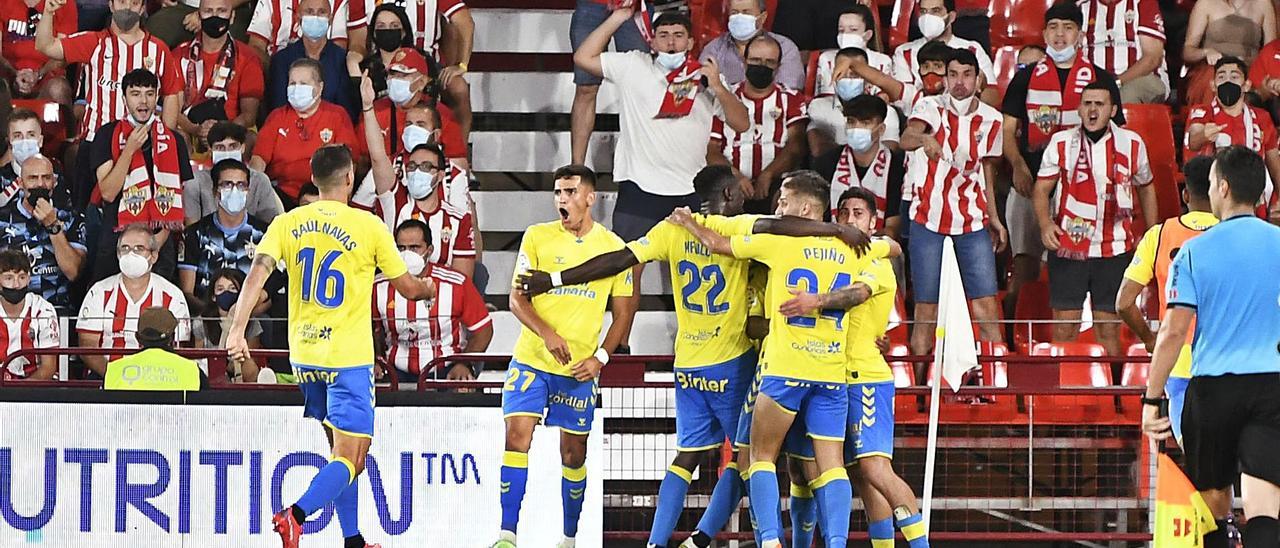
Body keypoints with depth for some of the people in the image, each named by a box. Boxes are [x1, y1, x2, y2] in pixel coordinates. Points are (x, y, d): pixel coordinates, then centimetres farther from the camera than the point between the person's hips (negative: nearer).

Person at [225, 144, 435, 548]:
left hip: (304, 355, 5)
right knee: (350, 458, -6)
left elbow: (258, 271, -11)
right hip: (348, 356, -5)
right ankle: (296, 515, -28)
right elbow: (408, 288, 3)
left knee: (341, 449, 19)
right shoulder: (368, 226, -6)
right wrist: (428, 288, 26)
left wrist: (237, 329, -14)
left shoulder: (287, 223, 3)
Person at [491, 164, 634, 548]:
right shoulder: (537, 237, 1)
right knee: (517, 436, -14)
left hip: (580, 369, 1)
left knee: (574, 452, 7)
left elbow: (623, 312, 7)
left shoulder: (613, 247, 3)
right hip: (531, 359, -1)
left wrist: (601, 357, -6)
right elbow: (517, 299, -3)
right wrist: (547, 333, -20)